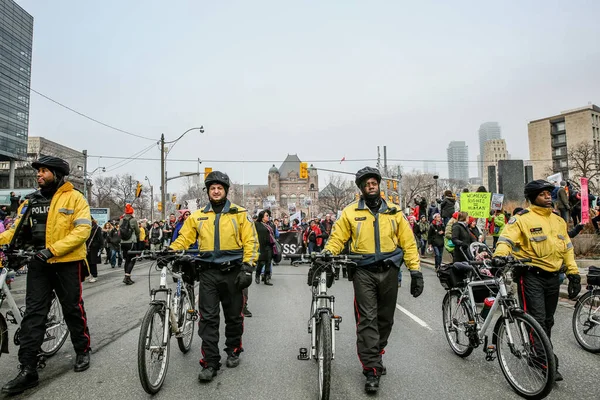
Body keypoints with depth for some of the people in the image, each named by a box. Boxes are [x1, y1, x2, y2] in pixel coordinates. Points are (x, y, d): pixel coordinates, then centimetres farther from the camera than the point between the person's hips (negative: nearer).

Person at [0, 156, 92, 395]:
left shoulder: (74, 198, -6)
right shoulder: (31, 201, 10)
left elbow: (82, 230, -15)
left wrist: (52, 249, -21)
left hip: (66, 263, -4)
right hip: (39, 263, 4)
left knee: (73, 309, 8)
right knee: (33, 313, 3)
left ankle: (83, 351, 27)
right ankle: (27, 370, 9)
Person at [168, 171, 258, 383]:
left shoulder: (240, 213, -1)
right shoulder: (198, 216, 6)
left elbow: (250, 241, -4)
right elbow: (184, 238, 6)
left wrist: (247, 267, -13)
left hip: (233, 272, -1)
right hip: (208, 272, 1)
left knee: (234, 316, 12)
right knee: (208, 318, 0)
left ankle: (233, 350, 33)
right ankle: (210, 362, 10)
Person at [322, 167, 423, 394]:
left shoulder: (394, 212, 6)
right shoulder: (350, 212, 2)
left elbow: (408, 243, 5)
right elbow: (337, 238, 2)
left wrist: (415, 270, -1)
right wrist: (328, 252, -17)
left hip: (388, 271, 3)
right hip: (364, 272, -2)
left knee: (385, 319, 13)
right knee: (367, 320, -7)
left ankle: (374, 357, 34)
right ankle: (372, 370, 2)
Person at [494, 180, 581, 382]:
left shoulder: (558, 220, 13)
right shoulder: (522, 218, -9)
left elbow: (567, 248, 19)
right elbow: (507, 238, -19)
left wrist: (573, 273, 15)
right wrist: (500, 255, -39)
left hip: (553, 277, 7)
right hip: (531, 275, -7)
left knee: (547, 321, 15)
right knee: (537, 320, -9)